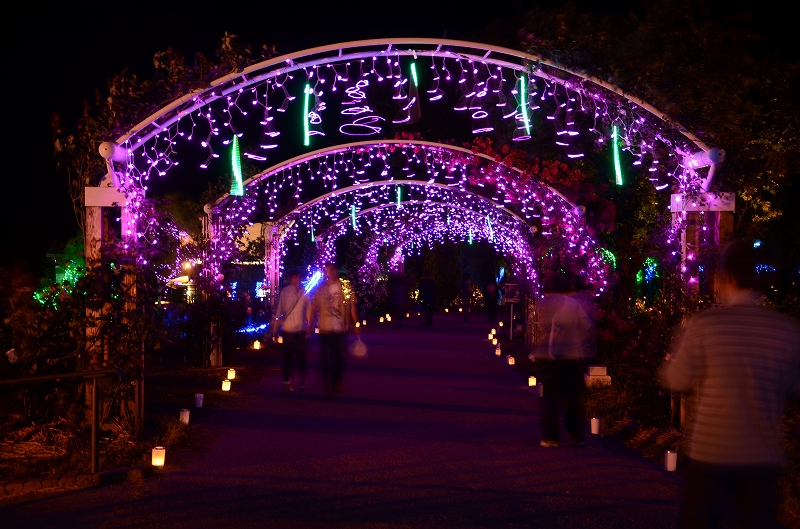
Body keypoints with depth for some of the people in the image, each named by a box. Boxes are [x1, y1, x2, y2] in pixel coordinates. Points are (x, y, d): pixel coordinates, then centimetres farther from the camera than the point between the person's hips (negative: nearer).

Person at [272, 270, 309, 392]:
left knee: (301, 357, 3)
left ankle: (302, 383, 9)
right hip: (288, 330, -2)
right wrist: (275, 330, -4)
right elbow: (279, 311, -3)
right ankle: (286, 382, 17)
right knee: (287, 357, 7)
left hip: (300, 330, 2)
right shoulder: (285, 292, -5)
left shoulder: (303, 292, 1)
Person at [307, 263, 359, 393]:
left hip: (341, 329, 0)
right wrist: (310, 325, -4)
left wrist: (356, 324, -3)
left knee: (340, 357, 5)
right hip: (325, 329, 0)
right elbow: (313, 308, 3)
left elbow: (352, 306, 3)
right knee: (327, 357, 4)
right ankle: (328, 382, 17)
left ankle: (338, 381, 18)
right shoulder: (320, 289, 3)